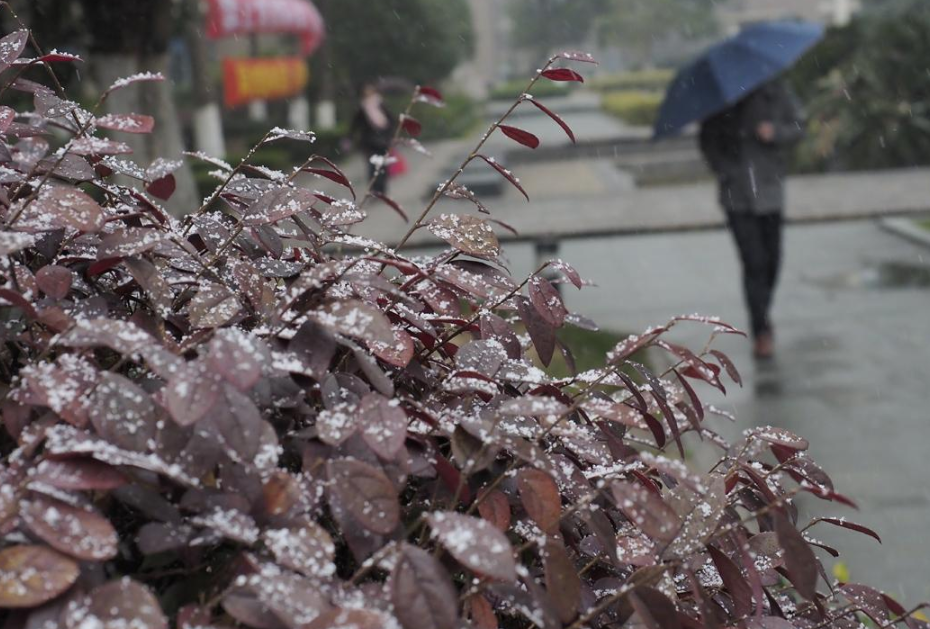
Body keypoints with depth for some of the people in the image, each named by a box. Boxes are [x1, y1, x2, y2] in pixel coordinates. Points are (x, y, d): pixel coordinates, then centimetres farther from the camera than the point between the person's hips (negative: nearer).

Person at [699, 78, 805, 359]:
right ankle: (761, 330, -1)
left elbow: (798, 125, 3)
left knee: (772, 260, 10)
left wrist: (776, 132, -18)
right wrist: (724, 171, -11)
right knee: (754, 262, -9)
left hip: (770, 190, 2)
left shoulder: (775, 90, 2)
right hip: (737, 195, -2)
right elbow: (708, 139, 3)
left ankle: (762, 315, 35)